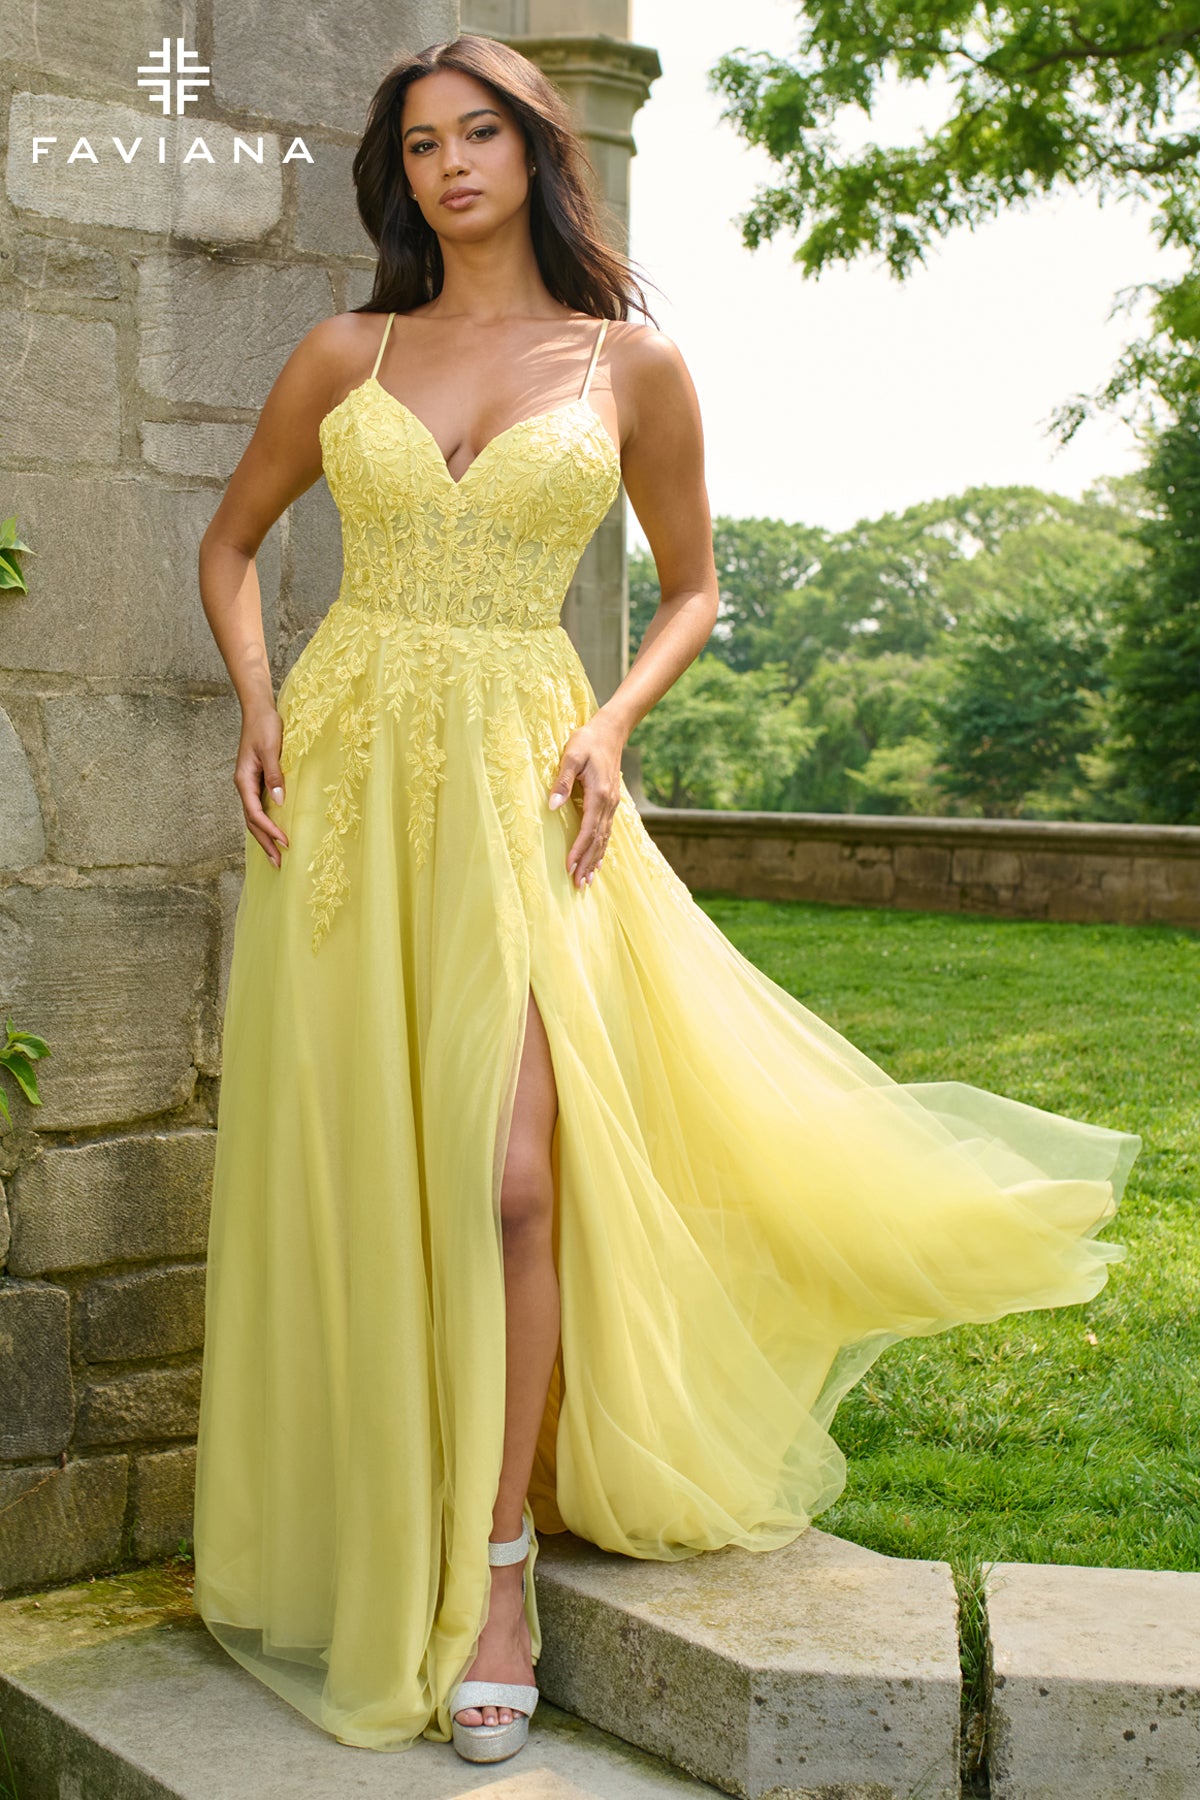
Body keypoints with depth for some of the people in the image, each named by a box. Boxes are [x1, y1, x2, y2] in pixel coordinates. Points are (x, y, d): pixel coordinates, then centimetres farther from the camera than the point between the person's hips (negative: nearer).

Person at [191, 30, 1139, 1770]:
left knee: (504, 1175, -13)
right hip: (345, 776, 2)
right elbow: (231, 541, 19)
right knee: (349, 1164, 5)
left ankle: (494, 1569, 1)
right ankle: (356, 1542, 22)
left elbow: (694, 589, 12)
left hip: (513, 776, -2)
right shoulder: (347, 354, 9)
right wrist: (259, 706, 2)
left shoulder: (631, 363, 5)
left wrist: (609, 728, -5)